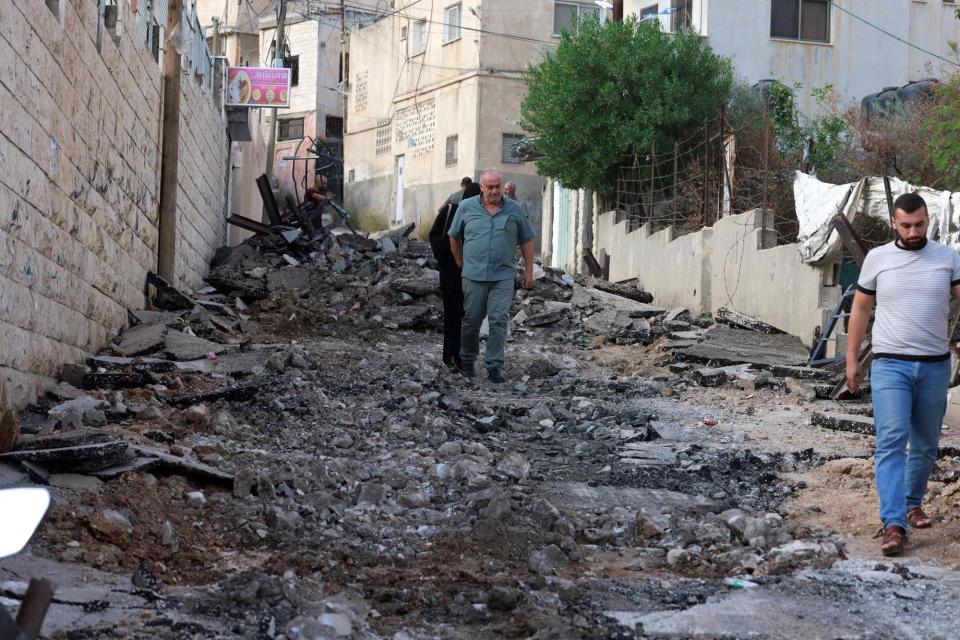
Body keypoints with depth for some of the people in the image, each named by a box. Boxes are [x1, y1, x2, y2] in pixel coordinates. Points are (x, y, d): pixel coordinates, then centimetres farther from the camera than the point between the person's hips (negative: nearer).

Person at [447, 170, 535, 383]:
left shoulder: (513, 209, 4)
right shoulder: (466, 207, 3)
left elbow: (526, 240, 10)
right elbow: (454, 236, 15)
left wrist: (528, 270, 6)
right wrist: (460, 263, 15)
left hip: (503, 276, 0)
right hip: (474, 275, 0)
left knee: (499, 320, -8)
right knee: (471, 321, 6)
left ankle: (494, 366, -4)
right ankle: (467, 361, 24)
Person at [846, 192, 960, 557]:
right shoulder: (877, 258, 3)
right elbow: (860, 308, 11)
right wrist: (851, 359, 9)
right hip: (890, 365, -2)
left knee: (925, 444, 14)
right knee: (891, 440, -14)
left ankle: (913, 503, 35)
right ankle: (893, 524, -18)